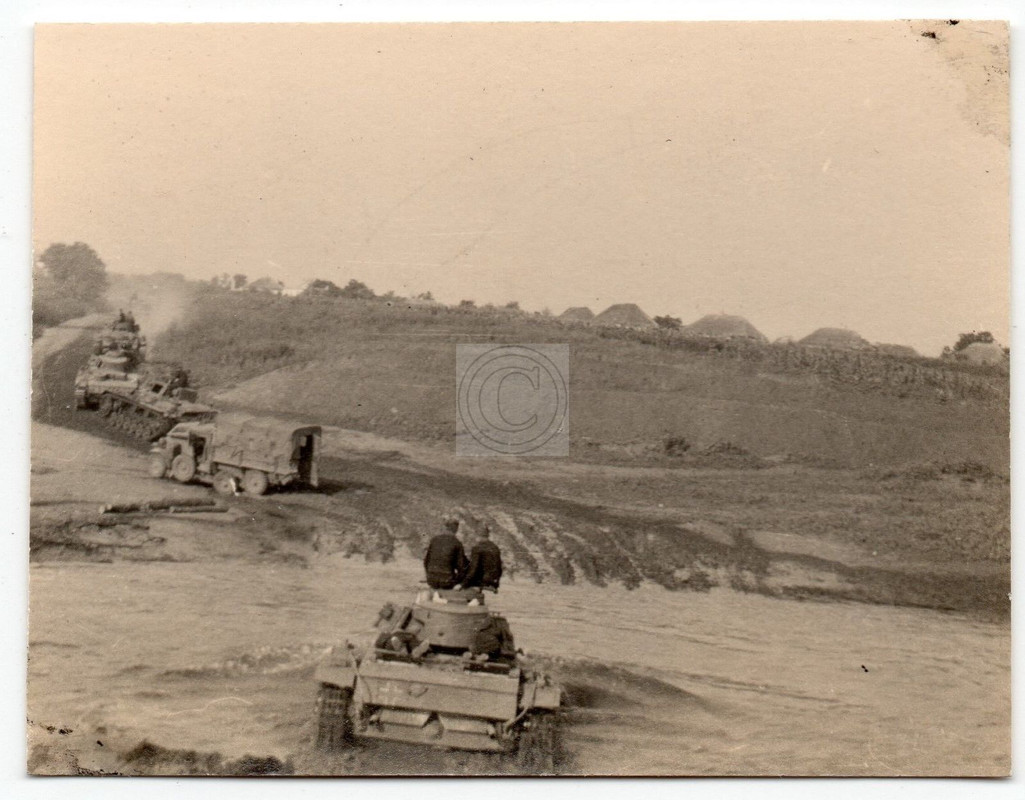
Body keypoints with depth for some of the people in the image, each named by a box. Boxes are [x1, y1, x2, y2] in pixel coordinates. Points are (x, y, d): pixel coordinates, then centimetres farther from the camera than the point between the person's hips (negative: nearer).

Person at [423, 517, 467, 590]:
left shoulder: (434, 540, 4)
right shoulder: (457, 543, -6)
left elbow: (426, 560, 8)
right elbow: (461, 565, -6)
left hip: (431, 582, 4)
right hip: (447, 581, -4)